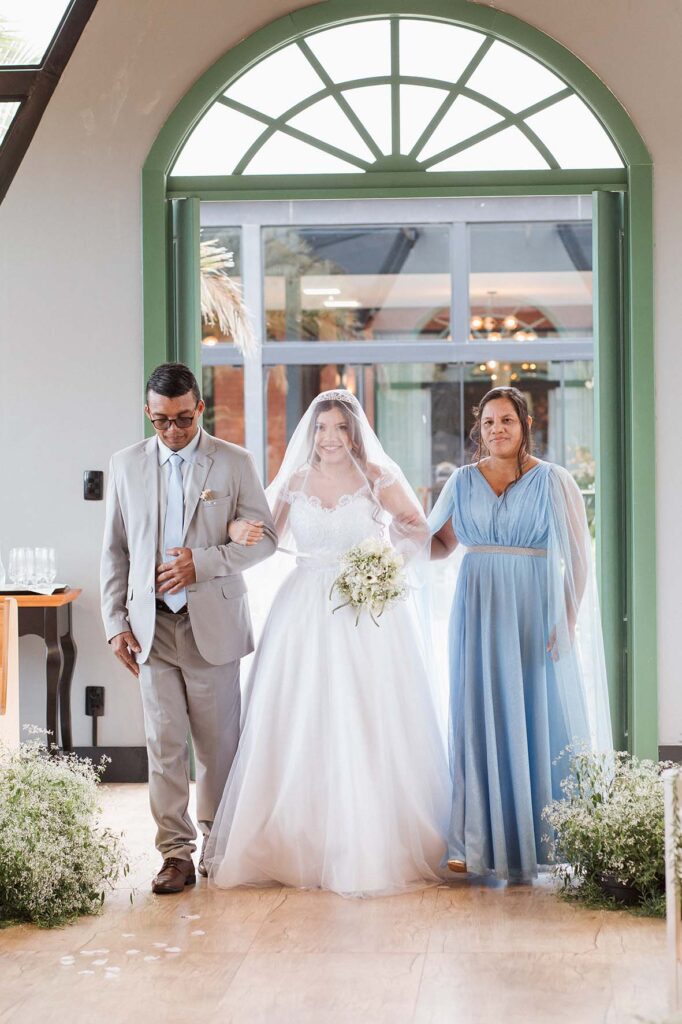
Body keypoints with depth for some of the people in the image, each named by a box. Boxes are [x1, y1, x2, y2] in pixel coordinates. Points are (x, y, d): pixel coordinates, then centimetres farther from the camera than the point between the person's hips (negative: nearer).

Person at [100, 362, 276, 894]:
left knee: (219, 741, 6)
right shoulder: (126, 465, 8)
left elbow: (264, 536, 0)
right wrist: (116, 622, 3)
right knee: (164, 743, -1)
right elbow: (115, 550, 10)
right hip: (151, 625, 1)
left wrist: (202, 562, -14)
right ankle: (176, 852, 4)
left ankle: (218, 840, 22)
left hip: (213, 624, -1)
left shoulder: (234, 462, 2)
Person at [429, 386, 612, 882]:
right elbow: (439, 542, 13)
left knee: (540, 721, -1)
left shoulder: (553, 481, -1)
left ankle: (540, 839, 9)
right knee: (480, 720, 3)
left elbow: (578, 557, -2)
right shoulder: (464, 481, 8)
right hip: (479, 613, 3)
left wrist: (566, 620, -9)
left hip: (535, 612, -3)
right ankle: (478, 843, 7)